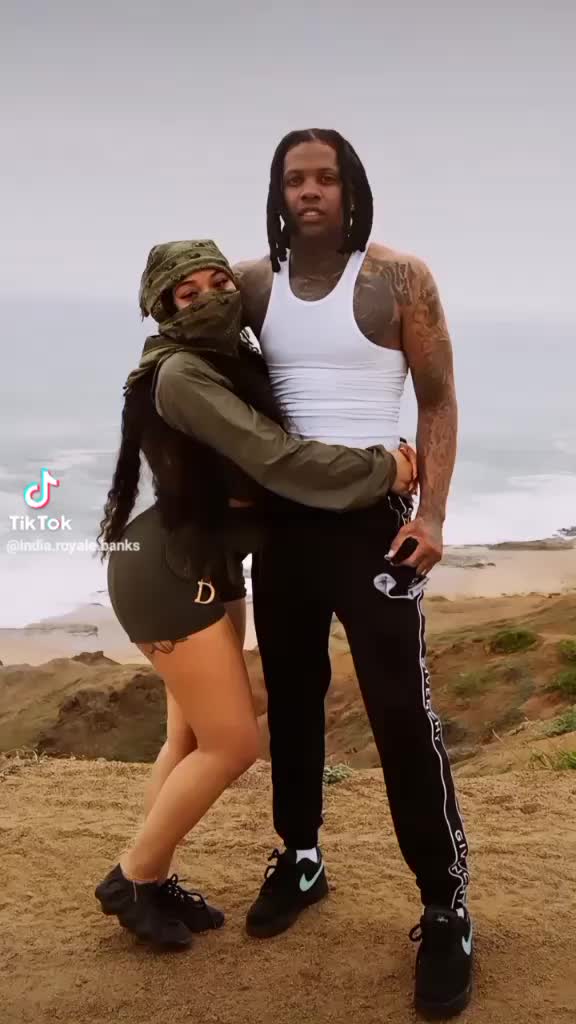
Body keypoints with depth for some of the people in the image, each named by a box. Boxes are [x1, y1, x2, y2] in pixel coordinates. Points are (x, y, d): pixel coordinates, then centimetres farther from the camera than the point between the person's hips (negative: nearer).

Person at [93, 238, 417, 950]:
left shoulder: (238, 360, 9)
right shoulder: (181, 374, -21)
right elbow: (278, 460, -27)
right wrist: (383, 470, -19)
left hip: (208, 565, 9)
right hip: (167, 571, -9)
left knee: (196, 735, 14)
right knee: (232, 742, -4)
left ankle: (151, 879, 29)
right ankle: (130, 880, 14)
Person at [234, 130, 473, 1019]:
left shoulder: (400, 278, -4)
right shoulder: (252, 284, 6)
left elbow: (439, 401, -3)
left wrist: (432, 512, -14)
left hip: (373, 519, -4)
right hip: (281, 520, 5)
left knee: (402, 712, -7)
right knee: (292, 700, 14)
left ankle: (447, 910, 8)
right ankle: (299, 860, 33)